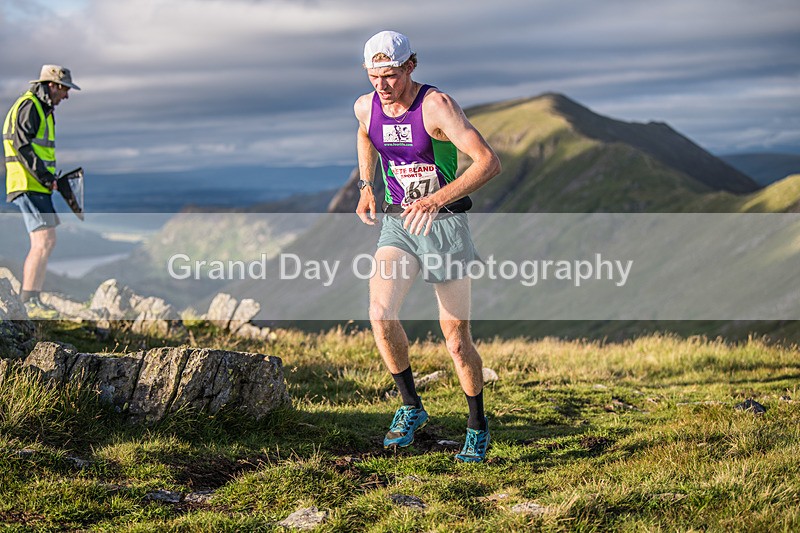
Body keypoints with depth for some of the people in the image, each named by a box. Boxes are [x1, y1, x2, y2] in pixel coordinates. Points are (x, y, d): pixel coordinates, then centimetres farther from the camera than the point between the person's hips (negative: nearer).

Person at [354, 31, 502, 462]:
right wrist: (366, 187, 17)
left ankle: (477, 427, 23)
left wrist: (437, 199, -36)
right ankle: (411, 408, -1)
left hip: (445, 223, -4)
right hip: (397, 227, 4)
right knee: (380, 312, -21)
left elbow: (489, 162, -27)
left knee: (456, 336, 2)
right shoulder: (365, 107, -1)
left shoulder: (436, 105, -19)